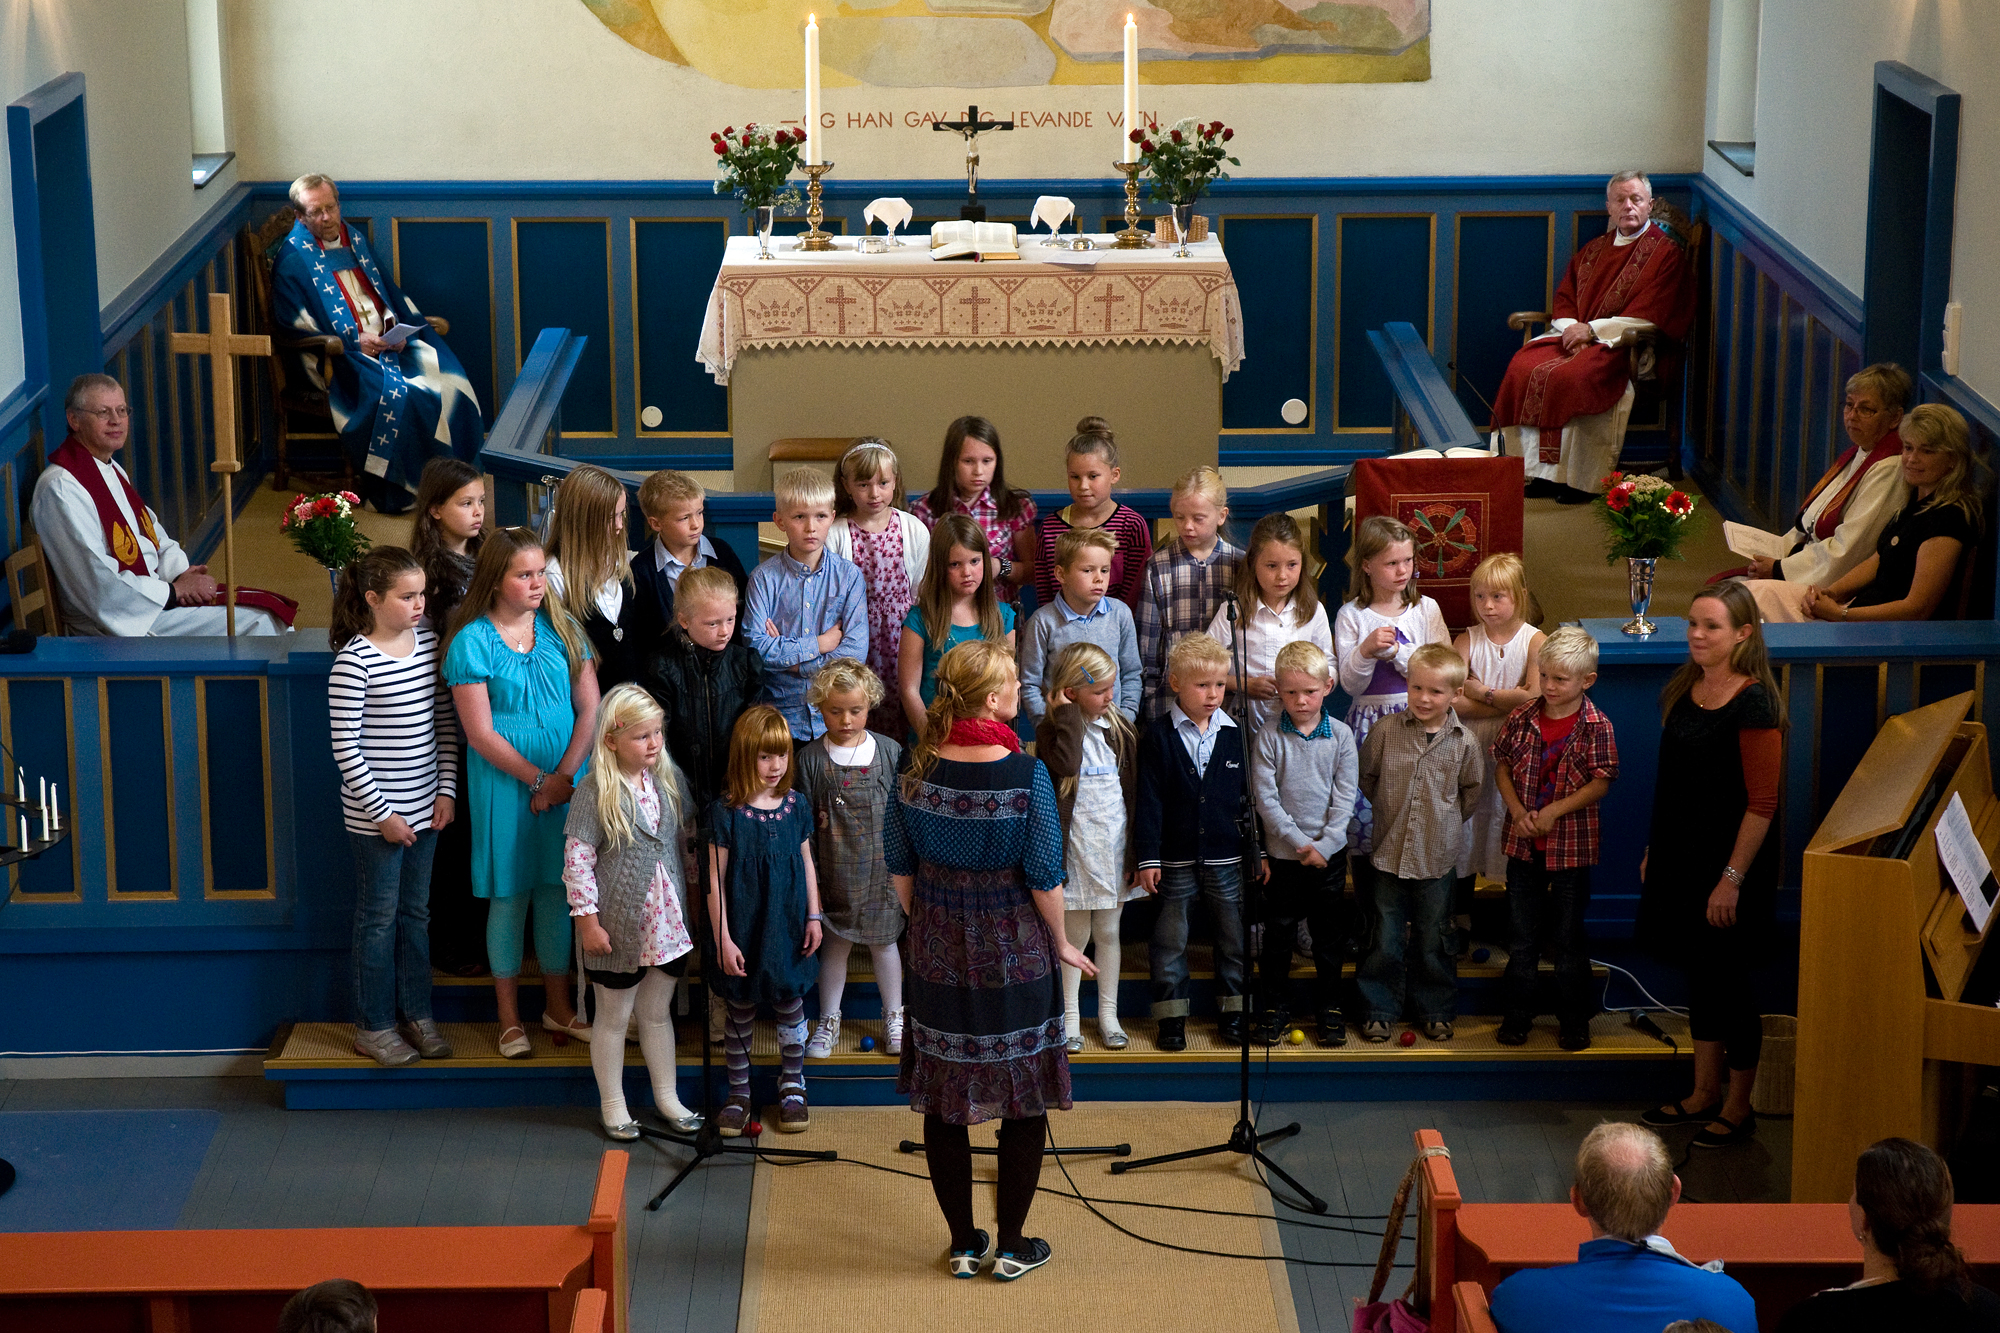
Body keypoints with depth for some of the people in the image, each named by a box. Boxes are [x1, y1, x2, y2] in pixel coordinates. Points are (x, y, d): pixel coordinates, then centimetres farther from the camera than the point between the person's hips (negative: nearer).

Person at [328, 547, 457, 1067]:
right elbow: (345, 748, -16)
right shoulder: (353, 661, -17)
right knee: (379, 918, 6)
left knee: (416, 913, 16)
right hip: (376, 816, -6)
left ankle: (416, 1014, 28)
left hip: (426, 808, 6)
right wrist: (382, 813, -14)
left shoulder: (429, 643, 1)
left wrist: (447, 790, 2)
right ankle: (374, 1025, 18)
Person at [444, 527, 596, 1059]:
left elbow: (589, 709, 2)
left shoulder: (563, 631, 5)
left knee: (557, 889, 10)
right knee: (509, 893, 2)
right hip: (504, 783, -3)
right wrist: (538, 779, -11)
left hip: (567, 781, 4)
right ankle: (510, 1017, 13)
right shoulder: (473, 641, -7)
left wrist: (564, 774, -9)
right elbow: (480, 732, -10)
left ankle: (558, 1006, 23)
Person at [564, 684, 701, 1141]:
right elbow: (577, 861, -15)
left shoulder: (668, 779, 1)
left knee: (657, 1012, 18)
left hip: (666, 922, 5)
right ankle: (612, 1104, 24)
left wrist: (691, 896, 14)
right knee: (614, 1017, 10)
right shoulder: (595, 793, -16)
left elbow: (688, 837, 14)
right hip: (617, 927, -5)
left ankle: (667, 1097, 31)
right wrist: (588, 920, -15)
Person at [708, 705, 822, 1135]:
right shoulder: (726, 813, -14)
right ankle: (739, 1093, 24)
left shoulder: (796, 806, -1)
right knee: (740, 1011, 8)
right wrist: (722, 939, -12)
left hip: (787, 925, 3)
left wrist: (814, 916, 7)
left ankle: (792, 1086, 31)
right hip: (743, 928, -3)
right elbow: (715, 879, -11)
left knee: (790, 1003, 11)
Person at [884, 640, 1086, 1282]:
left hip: (938, 958, 4)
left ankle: (963, 1245, 23)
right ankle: (1012, 1246, 18)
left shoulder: (917, 774, -7)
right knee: (1024, 1104, 11)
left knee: (943, 1105, 14)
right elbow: (1045, 878, -15)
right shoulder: (1026, 776, -19)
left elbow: (899, 869, 2)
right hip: (1015, 958, -4)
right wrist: (1061, 944, 2)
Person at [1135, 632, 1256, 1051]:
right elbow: (1148, 800, -5)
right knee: (1170, 939, 6)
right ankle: (1171, 1015, 17)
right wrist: (1147, 857, -9)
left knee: (1234, 936, 9)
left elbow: (1250, 795, 8)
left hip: (1226, 856, 2)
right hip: (1176, 857, -2)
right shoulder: (1158, 737, -5)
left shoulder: (1235, 735, 2)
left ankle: (1233, 1010, 22)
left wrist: (1259, 850, 7)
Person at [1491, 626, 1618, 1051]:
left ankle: (1573, 1020, 17)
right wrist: (1518, 811, -9)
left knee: (1568, 938, 5)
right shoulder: (1523, 718, -1)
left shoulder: (1596, 727, -10)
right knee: (1521, 936, 11)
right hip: (1523, 842, 3)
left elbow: (1601, 782, -12)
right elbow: (1502, 766, 6)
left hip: (1572, 844, -3)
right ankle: (1517, 1015, 21)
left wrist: (1554, 812, -19)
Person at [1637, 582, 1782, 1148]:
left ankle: (1738, 1108, 15)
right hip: (1681, 857, 7)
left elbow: (1762, 803, -19)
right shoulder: (1683, 691, 6)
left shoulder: (1753, 704, -18)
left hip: (1730, 862, -7)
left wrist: (1732, 878, -20)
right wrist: (1654, 850, 16)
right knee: (1699, 975, 16)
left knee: (1729, 983, 2)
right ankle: (1705, 1093, 28)